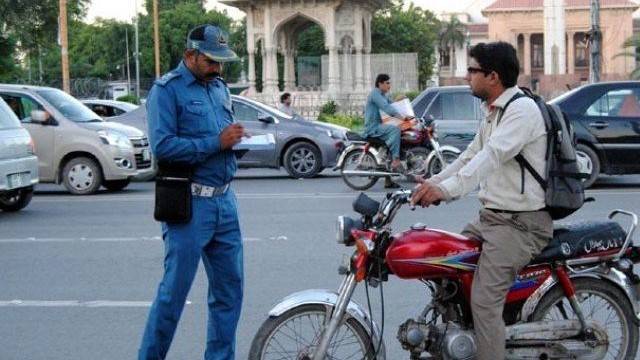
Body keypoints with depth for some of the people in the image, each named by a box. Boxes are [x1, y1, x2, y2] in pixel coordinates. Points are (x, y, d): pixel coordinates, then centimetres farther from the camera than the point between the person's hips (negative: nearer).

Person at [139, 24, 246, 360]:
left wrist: (234, 138, 1)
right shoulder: (167, 90, -7)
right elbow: (163, 146, -19)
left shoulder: (219, 87, 16)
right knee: (175, 289, -2)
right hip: (190, 204, -7)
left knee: (229, 288, 10)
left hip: (225, 201, 7)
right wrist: (216, 142, -18)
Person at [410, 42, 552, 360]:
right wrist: (432, 183, 11)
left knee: (484, 301, -18)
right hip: (491, 217, 10)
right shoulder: (493, 113, 18)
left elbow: (492, 155, -30)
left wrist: (446, 189, -40)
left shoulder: (522, 110, -16)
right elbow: (470, 156, 22)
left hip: (521, 223, -10)